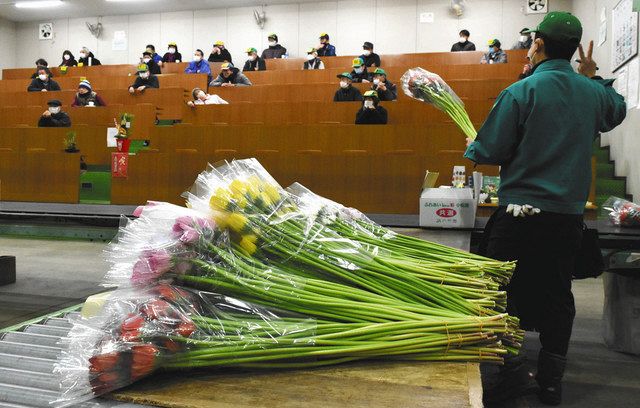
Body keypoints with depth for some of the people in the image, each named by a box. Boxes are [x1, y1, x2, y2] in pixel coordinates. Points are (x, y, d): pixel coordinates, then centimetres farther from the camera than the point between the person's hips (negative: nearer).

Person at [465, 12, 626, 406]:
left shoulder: (521, 92, -11)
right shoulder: (593, 92, 5)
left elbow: (490, 151, -10)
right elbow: (618, 111, 29)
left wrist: (473, 148, 11)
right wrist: (592, 78, 35)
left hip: (521, 213, -5)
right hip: (570, 213, 5)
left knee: (502, 292, 8)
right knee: (557, 296, 13)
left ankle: (515, 372, 10)